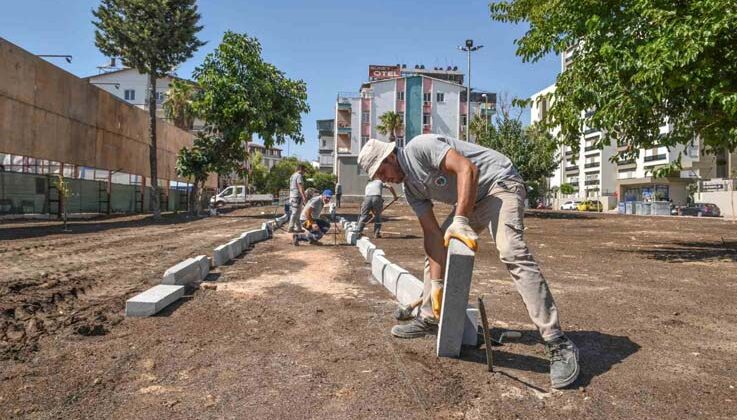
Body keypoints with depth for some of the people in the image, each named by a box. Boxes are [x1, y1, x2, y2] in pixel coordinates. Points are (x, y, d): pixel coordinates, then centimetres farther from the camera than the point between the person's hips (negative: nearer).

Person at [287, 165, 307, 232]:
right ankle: (290, 228, -8)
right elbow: (300, 187, -19)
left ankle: (298, 228, 15)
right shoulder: (299, 176, -10)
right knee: (295, 212, -8)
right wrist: (304, 196, -25)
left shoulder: (292, 176, 20)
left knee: (296, 213, 12)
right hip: (297, 196, -10)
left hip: (292, 196, 10)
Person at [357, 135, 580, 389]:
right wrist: (436, 283, -4)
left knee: (512, 252, -27)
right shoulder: (410, 189, 5)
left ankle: (558, 344, -26)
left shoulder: (419, 147, -19)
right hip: (473, 200, 10)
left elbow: (468, 169, -29)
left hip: (499, 182, -9)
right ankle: (429, 319, 21)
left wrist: (460, 220, -35)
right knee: (435, 248, 9)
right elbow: (432, 233, 1)